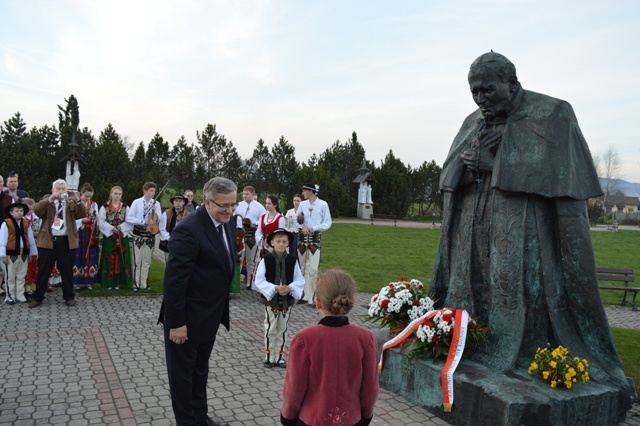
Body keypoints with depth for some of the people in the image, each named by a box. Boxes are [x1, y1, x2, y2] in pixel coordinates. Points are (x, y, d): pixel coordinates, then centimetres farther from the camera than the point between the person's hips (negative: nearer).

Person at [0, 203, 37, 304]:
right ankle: (10, 296, 15)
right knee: (10, 277, 4)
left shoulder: (26, 223, 7)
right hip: (11, 254, -4)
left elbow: (31, 239, 10)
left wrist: (32, 252, 10)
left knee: (21, 276, 11)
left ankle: (20, 295, 20)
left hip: (24, 254, 5)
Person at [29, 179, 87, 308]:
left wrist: (77, 200, -21)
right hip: (48, 241, 0)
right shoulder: (47, 203, 9)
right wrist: (51, 198, -23)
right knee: (43, 271, 6)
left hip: (66, 242, 0)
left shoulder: (71, 203, 9)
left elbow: (83, 214, -6)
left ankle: (69, 297, 17)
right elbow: (36, 210, -11)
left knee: (67, 271, 7)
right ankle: (37, 297, 16)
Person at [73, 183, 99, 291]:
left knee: (90, 257, 5)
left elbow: (97, 218, 7)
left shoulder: (94, 204, 10)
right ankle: (77, 282, 7)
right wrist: (82, 220, -18)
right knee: (78, 257, -1)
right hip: (79, 234, -4)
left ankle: (88, 281, 13)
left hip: (91, 235, 4)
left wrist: (96, 219, -14)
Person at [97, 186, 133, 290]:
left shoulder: (125, 207, 4)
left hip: (122, 237, 2)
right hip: (109, 236, -2)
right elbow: (101, 222, -5)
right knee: (109, 259, 0)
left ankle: (118, 282, 12)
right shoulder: (105, 207, 0)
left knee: (120, 259, 4)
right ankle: (108, 282, 7)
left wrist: (121, 227, -15)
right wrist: (111, 228, -16)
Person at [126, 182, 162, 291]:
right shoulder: (136, 202, -6)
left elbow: (159, 220, -5)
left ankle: (144, 283, 22)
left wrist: (154, 211, -19)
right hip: (138, 234, -2)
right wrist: (144, 221, -18)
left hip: (150, 234, 3)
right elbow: (129, 218, -10)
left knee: (147, 261, 12)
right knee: (137, 261, 1)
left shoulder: (156, 204, 0)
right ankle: (136, 283, 12)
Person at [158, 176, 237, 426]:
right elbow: (174, 279, -25)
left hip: (210, 316, 8)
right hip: (187, 318, -8)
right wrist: (176, 322, -22)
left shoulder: (227, 225, 1)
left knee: (200, 370, 24)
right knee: (182, 373, 11)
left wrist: (221, 311, 14)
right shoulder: (188, 230, -25)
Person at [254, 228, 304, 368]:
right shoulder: (266, 260, -11)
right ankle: (269, 357, 23)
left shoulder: (292, 260, -4)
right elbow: (259, 280, -12)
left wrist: (290, 287, -20)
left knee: (282, 330, 14)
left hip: (287, 300, 2)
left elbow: (300, 280, -1)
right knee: (270, 329, 9)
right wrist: (275, 288, -22)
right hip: (270, 300, -2)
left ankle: (279, 356, 28)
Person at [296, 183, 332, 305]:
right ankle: (305, 294, 17)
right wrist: (303, 226, -11)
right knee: (302, 267, 8)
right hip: (302, 236, 5)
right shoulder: (302, 204, 7)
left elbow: (327, 223, -4)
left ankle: (310, 297, -3)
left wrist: (314, 228, -16)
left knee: (313, 268, -9)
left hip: (315, 237, -4)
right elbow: (297, 220, 10)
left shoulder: (323, 204, -5)